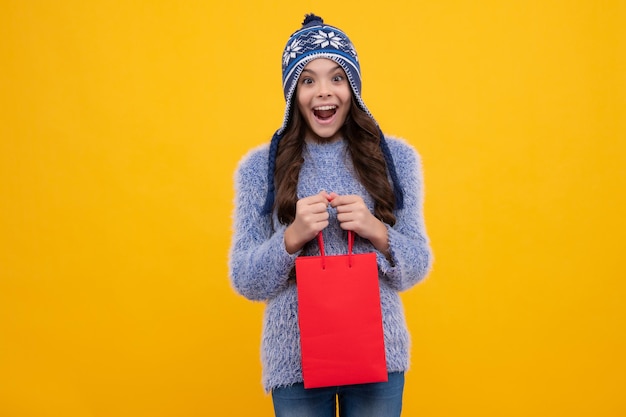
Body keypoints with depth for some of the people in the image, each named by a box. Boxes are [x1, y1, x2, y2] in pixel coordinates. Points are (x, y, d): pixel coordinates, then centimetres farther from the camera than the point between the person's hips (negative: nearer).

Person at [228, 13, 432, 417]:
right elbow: (246, 282, -3)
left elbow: (416, 267, 2)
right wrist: (291, 238, -19)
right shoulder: (259, 167, -2)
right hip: (296, 360, 0)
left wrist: (376, 232, -17)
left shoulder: (396, 157, 0)